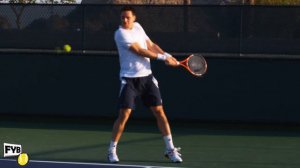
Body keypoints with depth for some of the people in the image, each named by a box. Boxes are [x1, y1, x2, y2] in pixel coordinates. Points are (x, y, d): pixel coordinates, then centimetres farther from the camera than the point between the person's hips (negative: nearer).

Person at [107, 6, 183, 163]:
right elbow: (139, 51, -18)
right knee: (124, 114, -11)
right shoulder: (120, 34, -13)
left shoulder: (137, 27, 9)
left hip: (146, 77, 6)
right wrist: (162, 58, -16)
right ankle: (112, 150, 3)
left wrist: (167, 55, -2)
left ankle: (170, 149, 10)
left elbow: (151, 45, 14)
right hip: (129, 79, -6)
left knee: (159, 111, 2)